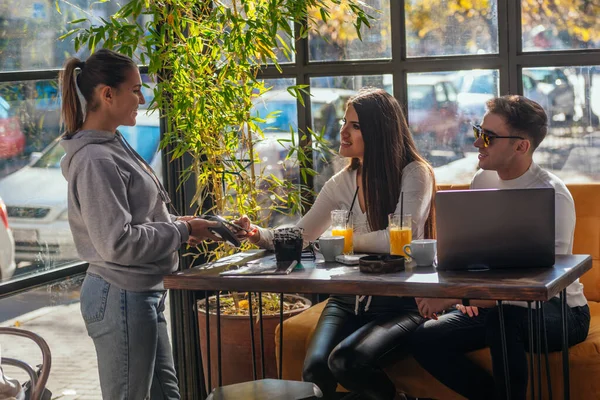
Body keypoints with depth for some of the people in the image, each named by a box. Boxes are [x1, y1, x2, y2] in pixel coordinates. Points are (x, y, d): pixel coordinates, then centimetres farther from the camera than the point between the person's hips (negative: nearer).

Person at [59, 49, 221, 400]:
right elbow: (117, 243, -24)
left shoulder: (113, 146, 10)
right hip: (122, 298, -10)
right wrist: (183, 231, -15)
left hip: (144, 292, 10)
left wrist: (176, 225, 4)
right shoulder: (95, 160, -20)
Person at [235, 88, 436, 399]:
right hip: (349, 300, 4)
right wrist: (259, 235, -10)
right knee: (314, 368, -25)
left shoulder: (414, 174, -9)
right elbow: (300, 236, 9)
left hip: (401, 304, -4)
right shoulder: (342, 183, 7)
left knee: (346, 360, -31)